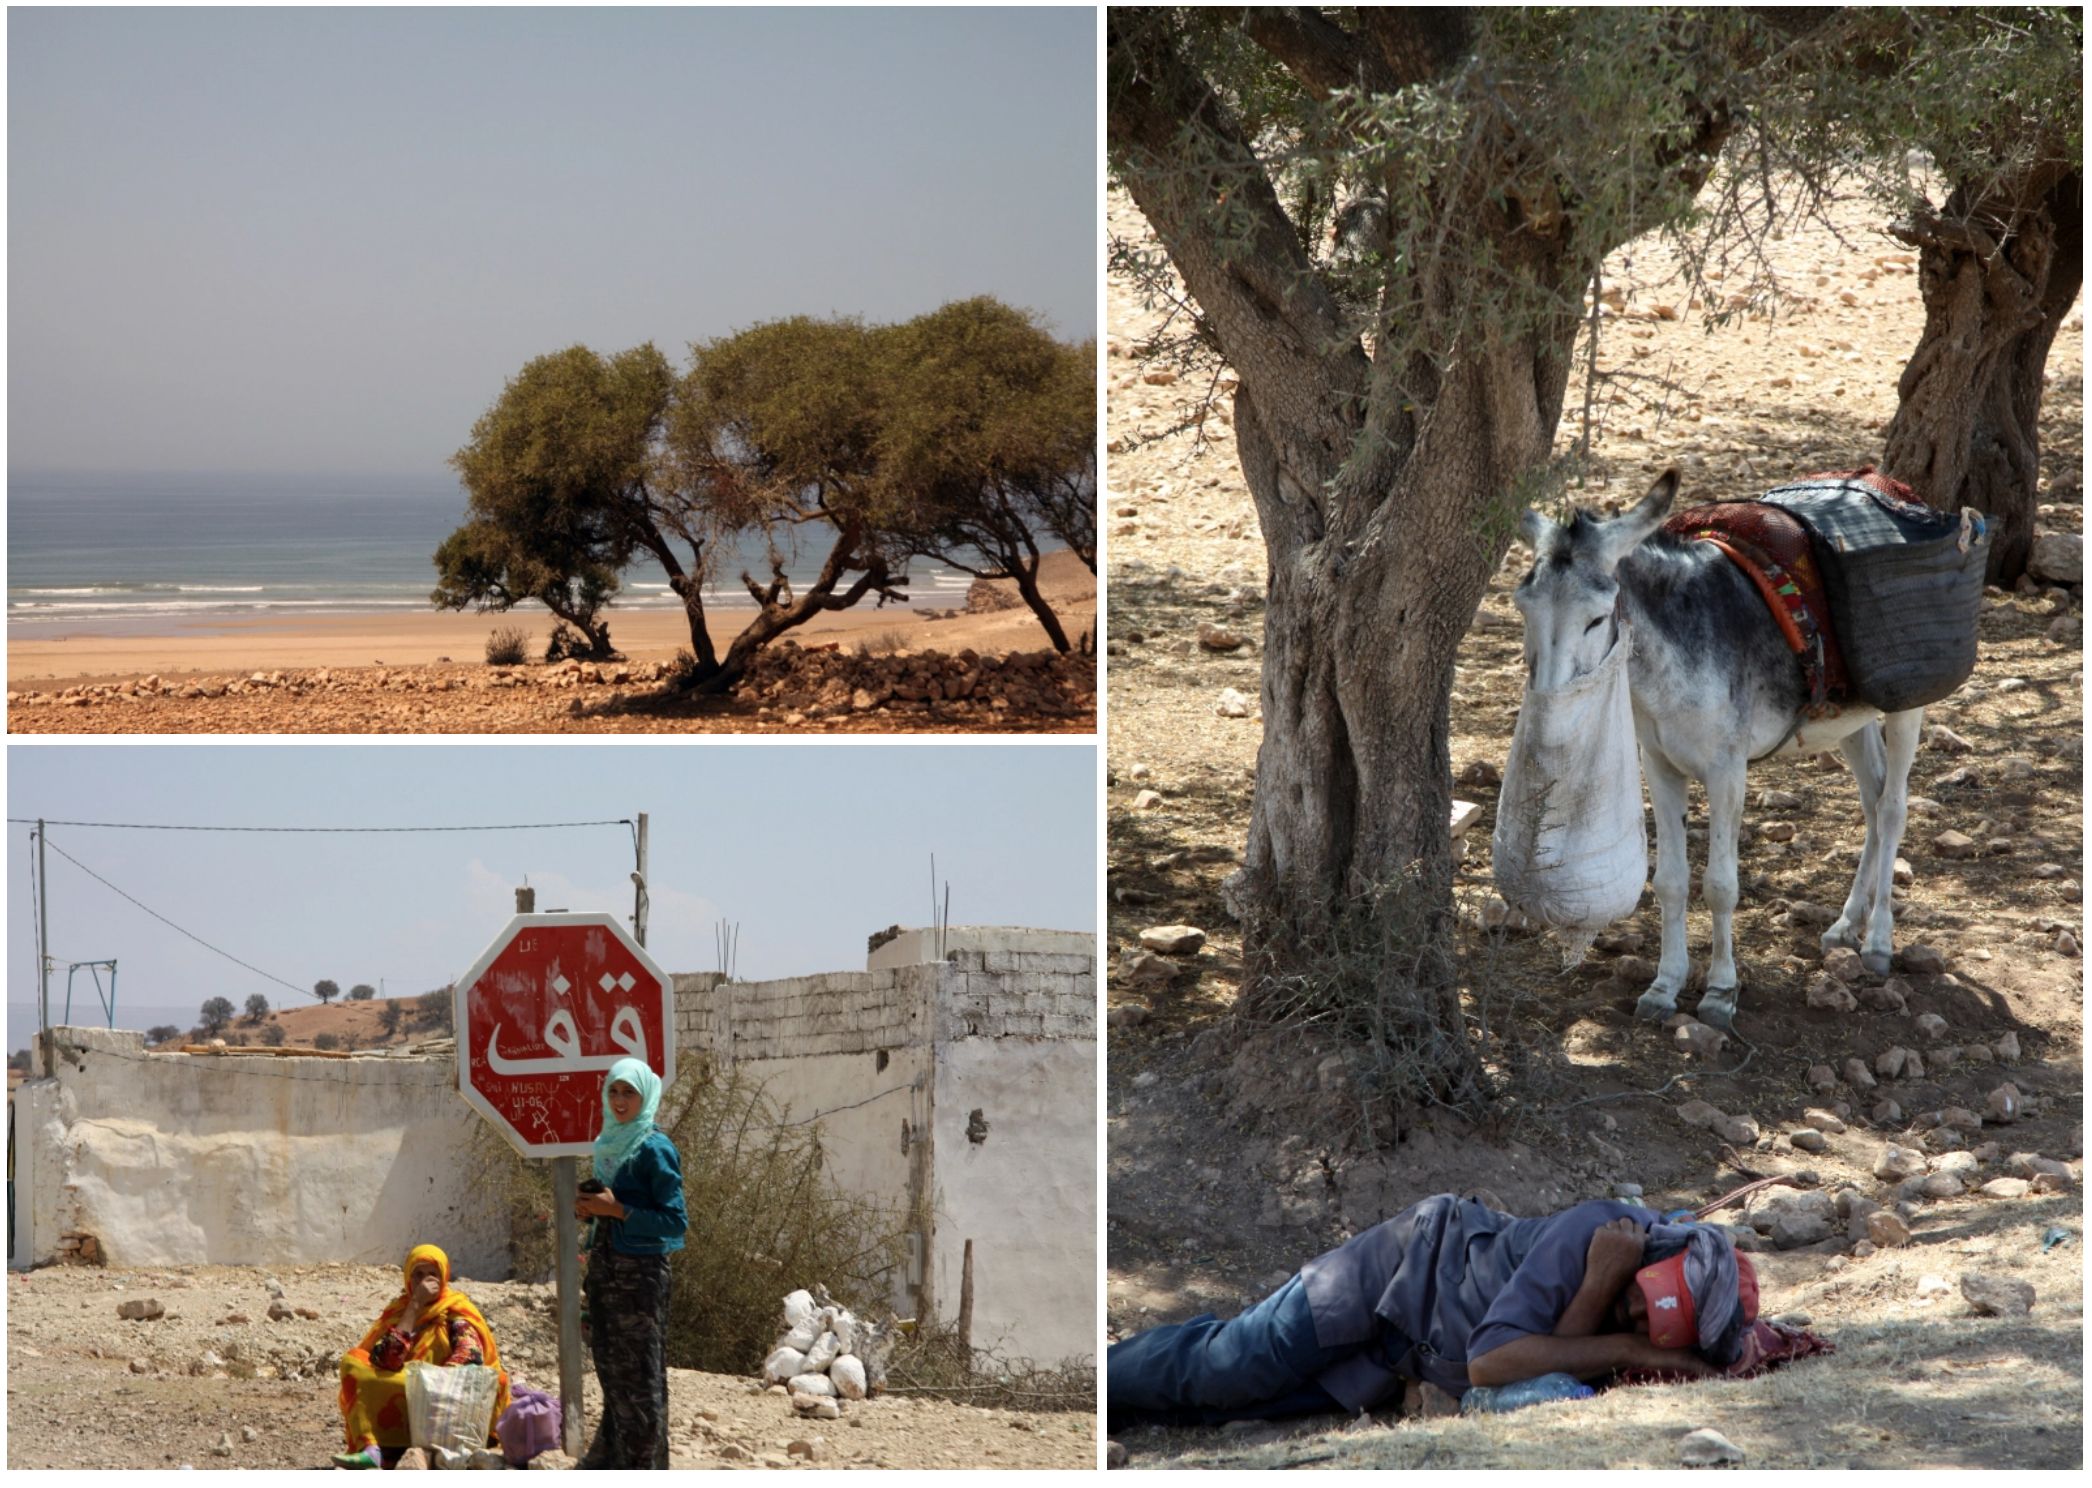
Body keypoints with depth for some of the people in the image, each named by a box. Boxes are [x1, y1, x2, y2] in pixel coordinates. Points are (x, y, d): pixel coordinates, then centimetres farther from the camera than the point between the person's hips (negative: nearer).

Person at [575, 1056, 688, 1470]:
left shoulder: (655, 1149, -11)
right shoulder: (609, 1144, 13)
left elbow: (675, 1220, -15)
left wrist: (617, 1210, -18)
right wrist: (591, 1210, 2)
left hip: (640, 1270, -8)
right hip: (605, 1266, 8)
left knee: (639, 1374, -3)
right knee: (612, 1371, 12)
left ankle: (644, 1463, 2)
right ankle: (609, 1462, 19)